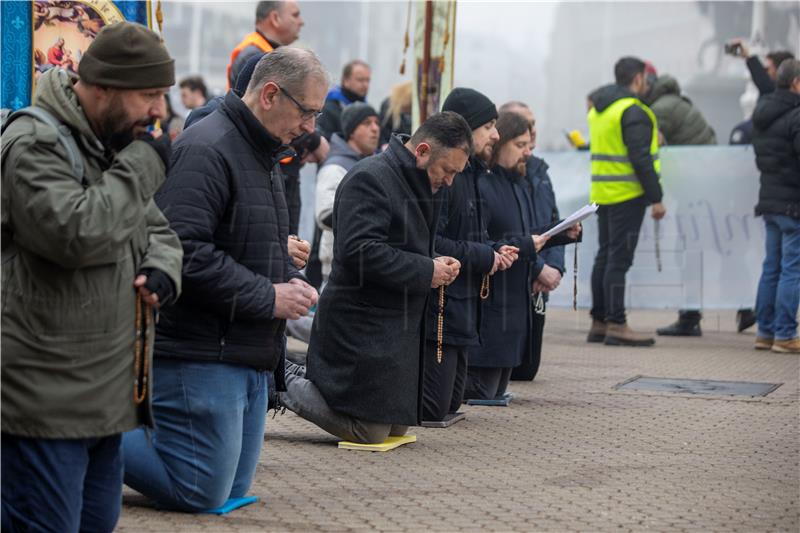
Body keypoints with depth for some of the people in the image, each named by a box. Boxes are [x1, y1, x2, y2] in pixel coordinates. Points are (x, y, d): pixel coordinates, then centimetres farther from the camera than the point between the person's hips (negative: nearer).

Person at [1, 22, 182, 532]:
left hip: (107, 393, 10)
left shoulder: (114, 146, 16)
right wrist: (143, 165, -16)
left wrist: (162, 270, -1)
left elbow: (159, 231, 23)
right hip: (47, 400, -10)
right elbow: (77, 233, -27)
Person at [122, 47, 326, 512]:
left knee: (234, 491, 13)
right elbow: (183, 252, -26)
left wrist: (292, 281, 6)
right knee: (202, 495, -7)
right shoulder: (207, 150, -16)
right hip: (200, 355, -10)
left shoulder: (261, 156, 18)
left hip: (248, 358, 10)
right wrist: (269, 297, -18)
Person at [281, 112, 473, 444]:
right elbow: (359, 251, -27)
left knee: (396, 427, 16)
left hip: (398, 325, 10)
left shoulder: (415, 183, 15)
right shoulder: (369, 179, -17)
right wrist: (426, 272, -20)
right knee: (370, 432, -7)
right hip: (362, 326, -10)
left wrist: (437, 266, 5)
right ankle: (281, 382, 5)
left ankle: (302, 378, 23)